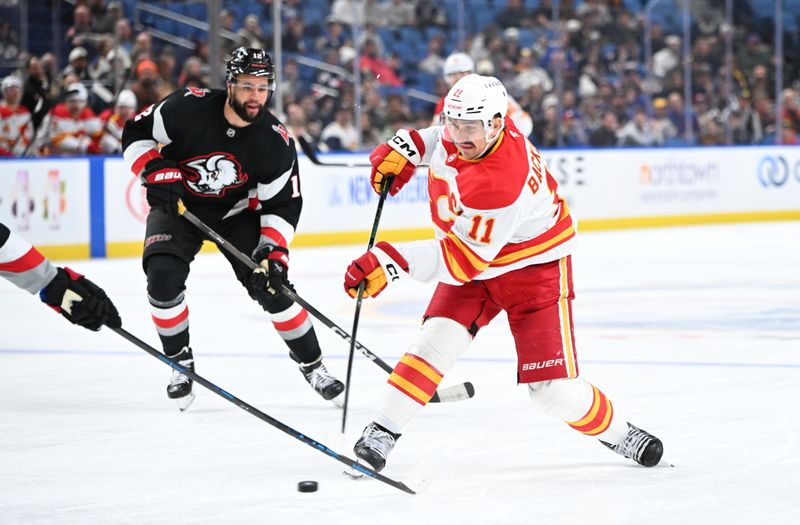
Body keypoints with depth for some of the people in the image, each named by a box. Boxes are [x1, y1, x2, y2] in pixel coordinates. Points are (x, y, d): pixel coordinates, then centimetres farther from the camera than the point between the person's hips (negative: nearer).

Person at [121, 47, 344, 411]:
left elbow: (283, 203, -12)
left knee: (272, 288, -10)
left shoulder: (275, 142, -20)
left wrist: (274, 252, -24)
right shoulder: (188, 108, -26)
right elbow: (136, 132, -12)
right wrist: (156, 172, -26)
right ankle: (180, 363, -2)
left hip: (237, 211, 1)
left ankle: (312, 366, 11)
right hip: (179, 205, -1)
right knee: (163, 278, -24)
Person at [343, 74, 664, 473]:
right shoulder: (460, 132, -15)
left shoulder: (500, 183, -39)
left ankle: (616, 433, 18)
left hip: (532, 266, -7)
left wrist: (393, 261, -41)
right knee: (437, 341, -14)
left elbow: (465, 259, -34)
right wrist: (407, 147, 0)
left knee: (552, 388, -9)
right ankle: (380, 434, -9)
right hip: (475, 262, 7)